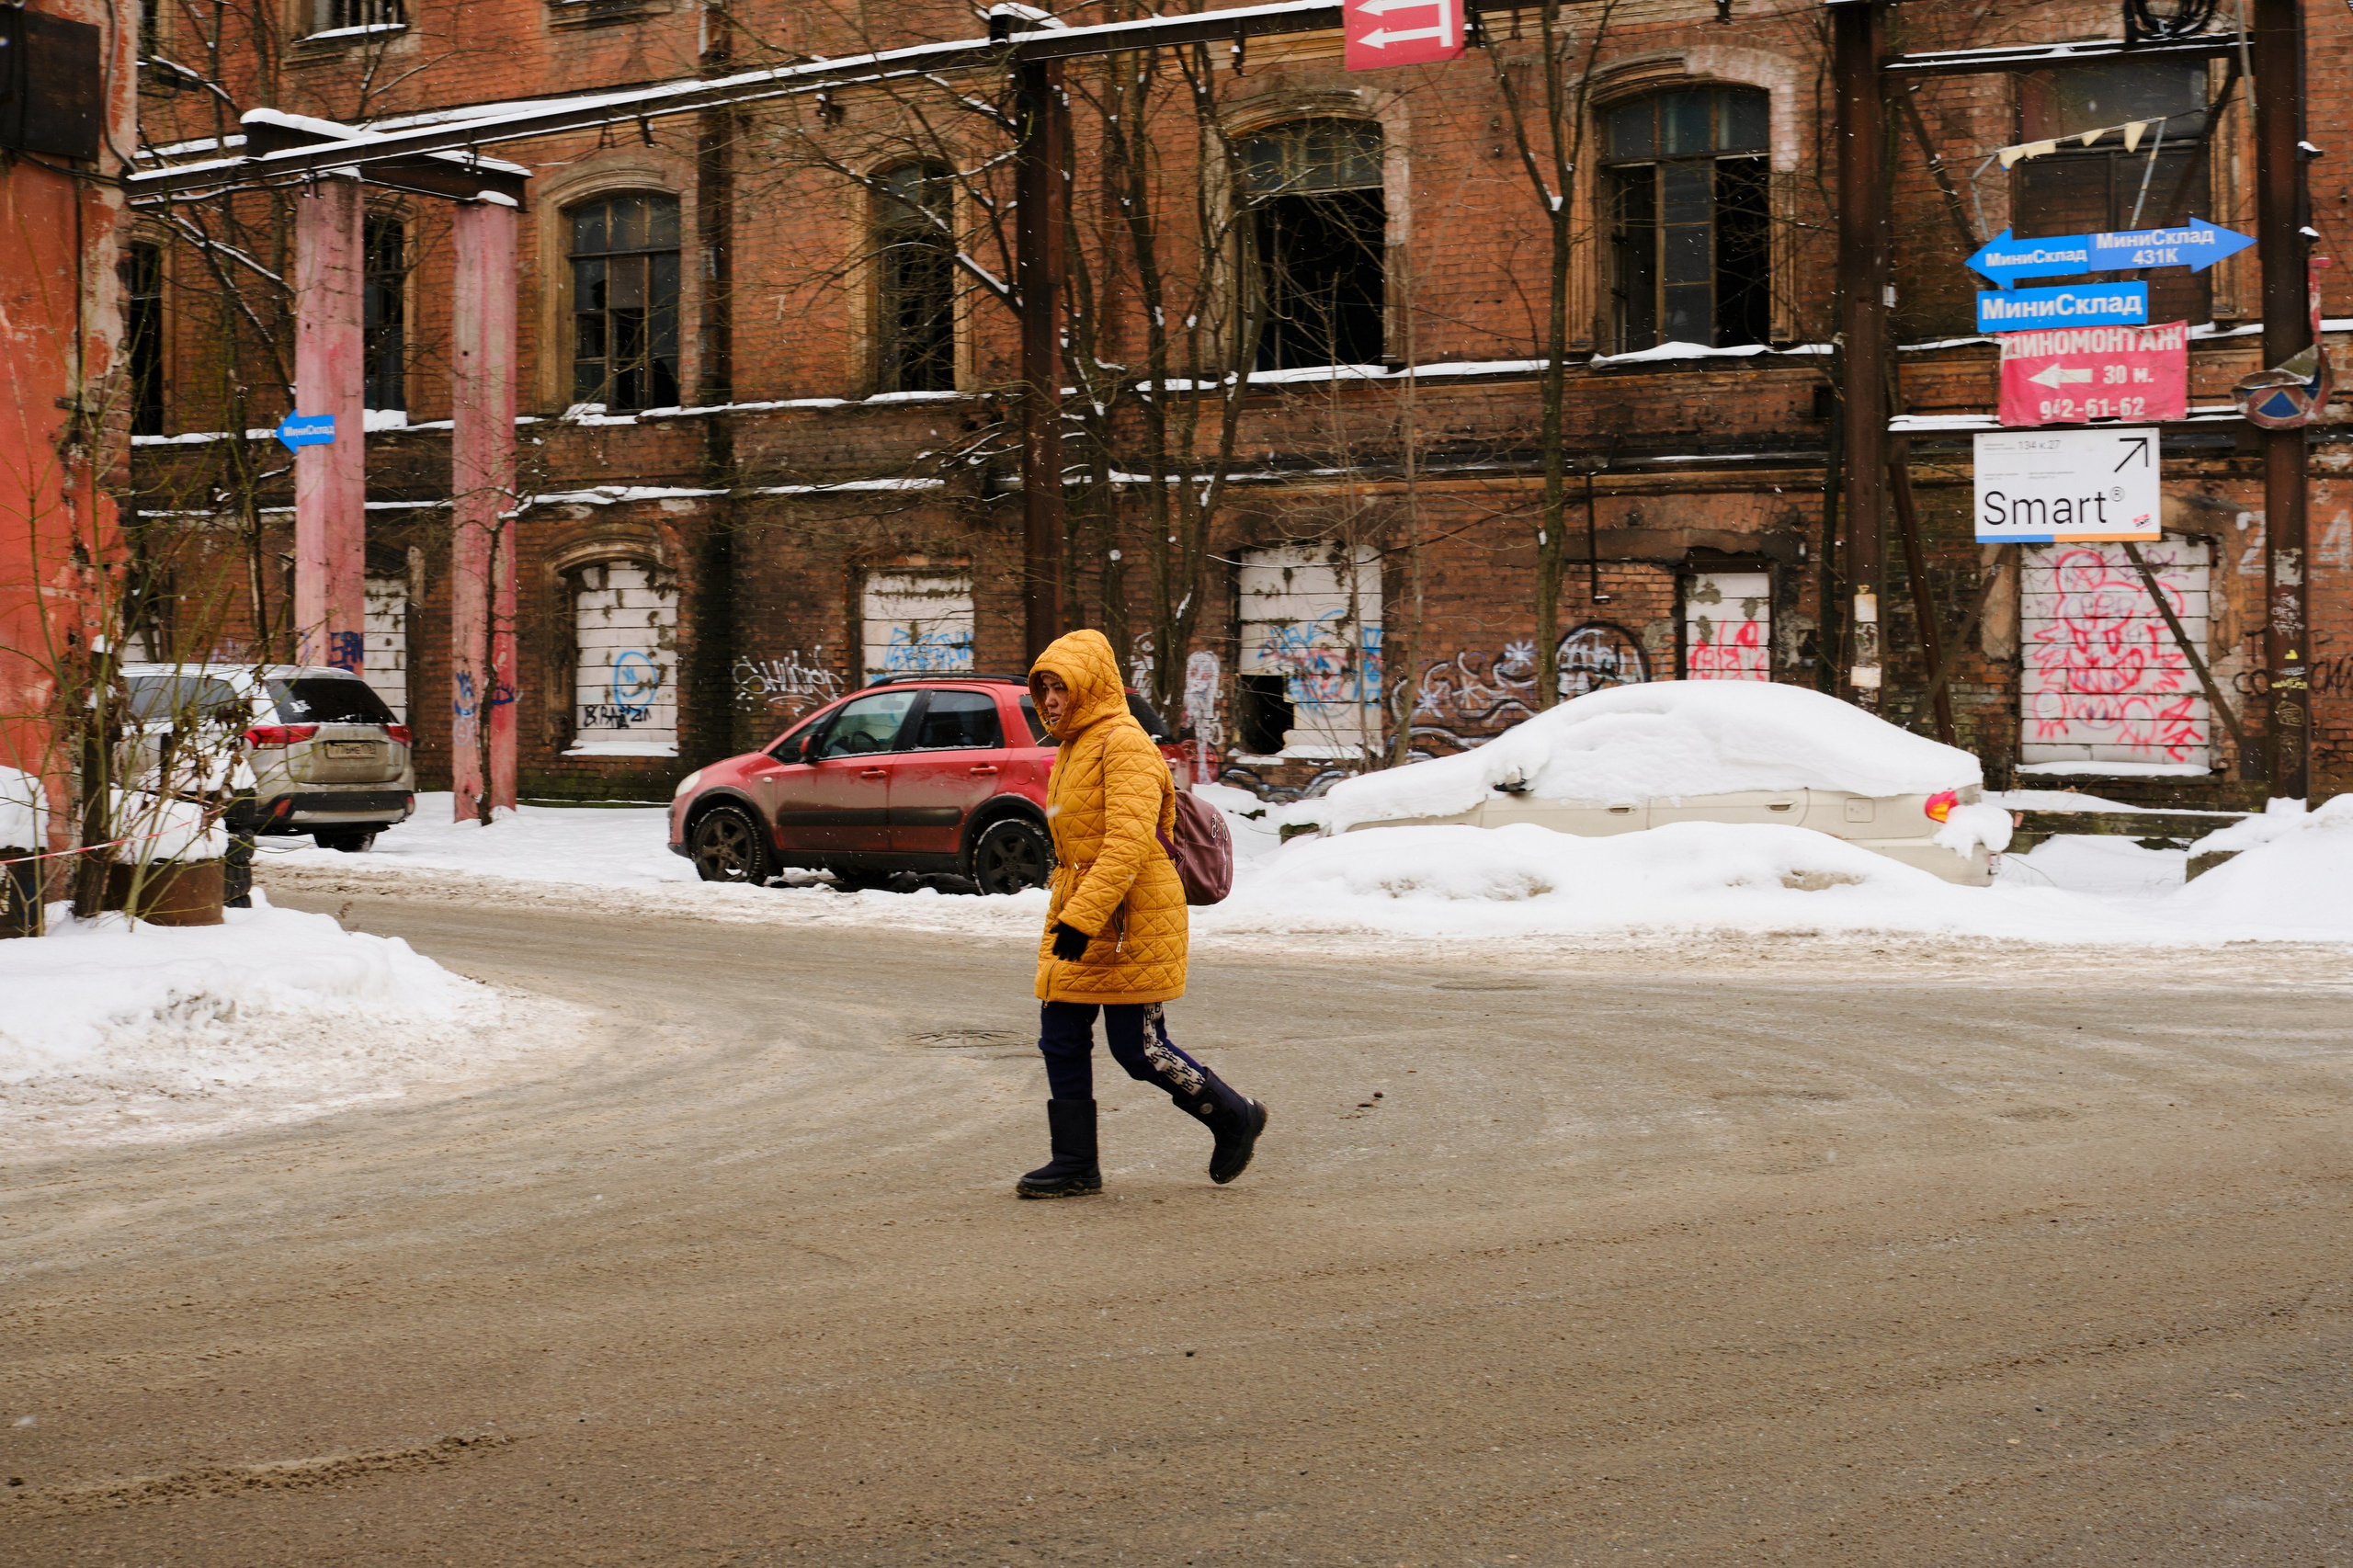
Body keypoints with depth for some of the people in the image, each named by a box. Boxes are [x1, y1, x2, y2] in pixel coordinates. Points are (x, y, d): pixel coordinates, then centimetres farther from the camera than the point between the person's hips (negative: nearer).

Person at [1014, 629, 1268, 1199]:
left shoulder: (1125, 745, -15)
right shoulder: (1073, 748, 16)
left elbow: (1129, 841, -26)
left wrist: (1083, 917, -31)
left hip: (1131, 925, -9)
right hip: (1078, 917, 9)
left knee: (1138, 1049, -3)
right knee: (1061, 1038, 6)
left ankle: (1235, 1117, 17)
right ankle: (1075, 1163, 13)